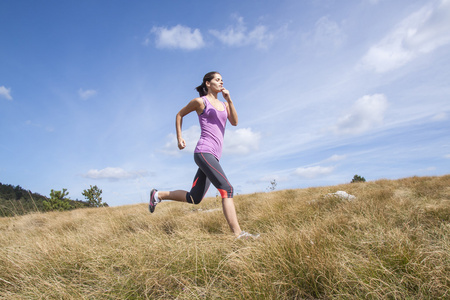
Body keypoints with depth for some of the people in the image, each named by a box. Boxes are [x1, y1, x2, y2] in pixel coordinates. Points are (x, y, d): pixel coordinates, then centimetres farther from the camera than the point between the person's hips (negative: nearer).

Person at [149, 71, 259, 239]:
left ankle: (158, 195, 27)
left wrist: (229, 100, -4)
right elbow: (179, 115, 15)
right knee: (227, 189, -19)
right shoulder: (200, 101, 4)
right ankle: (238, 233, -16)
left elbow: (234, 122, 5)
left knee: (194, 199, 10)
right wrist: (179, 138, 10)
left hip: (213, 156, 8)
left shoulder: (223, 104, 21)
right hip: (204, 152, -8)